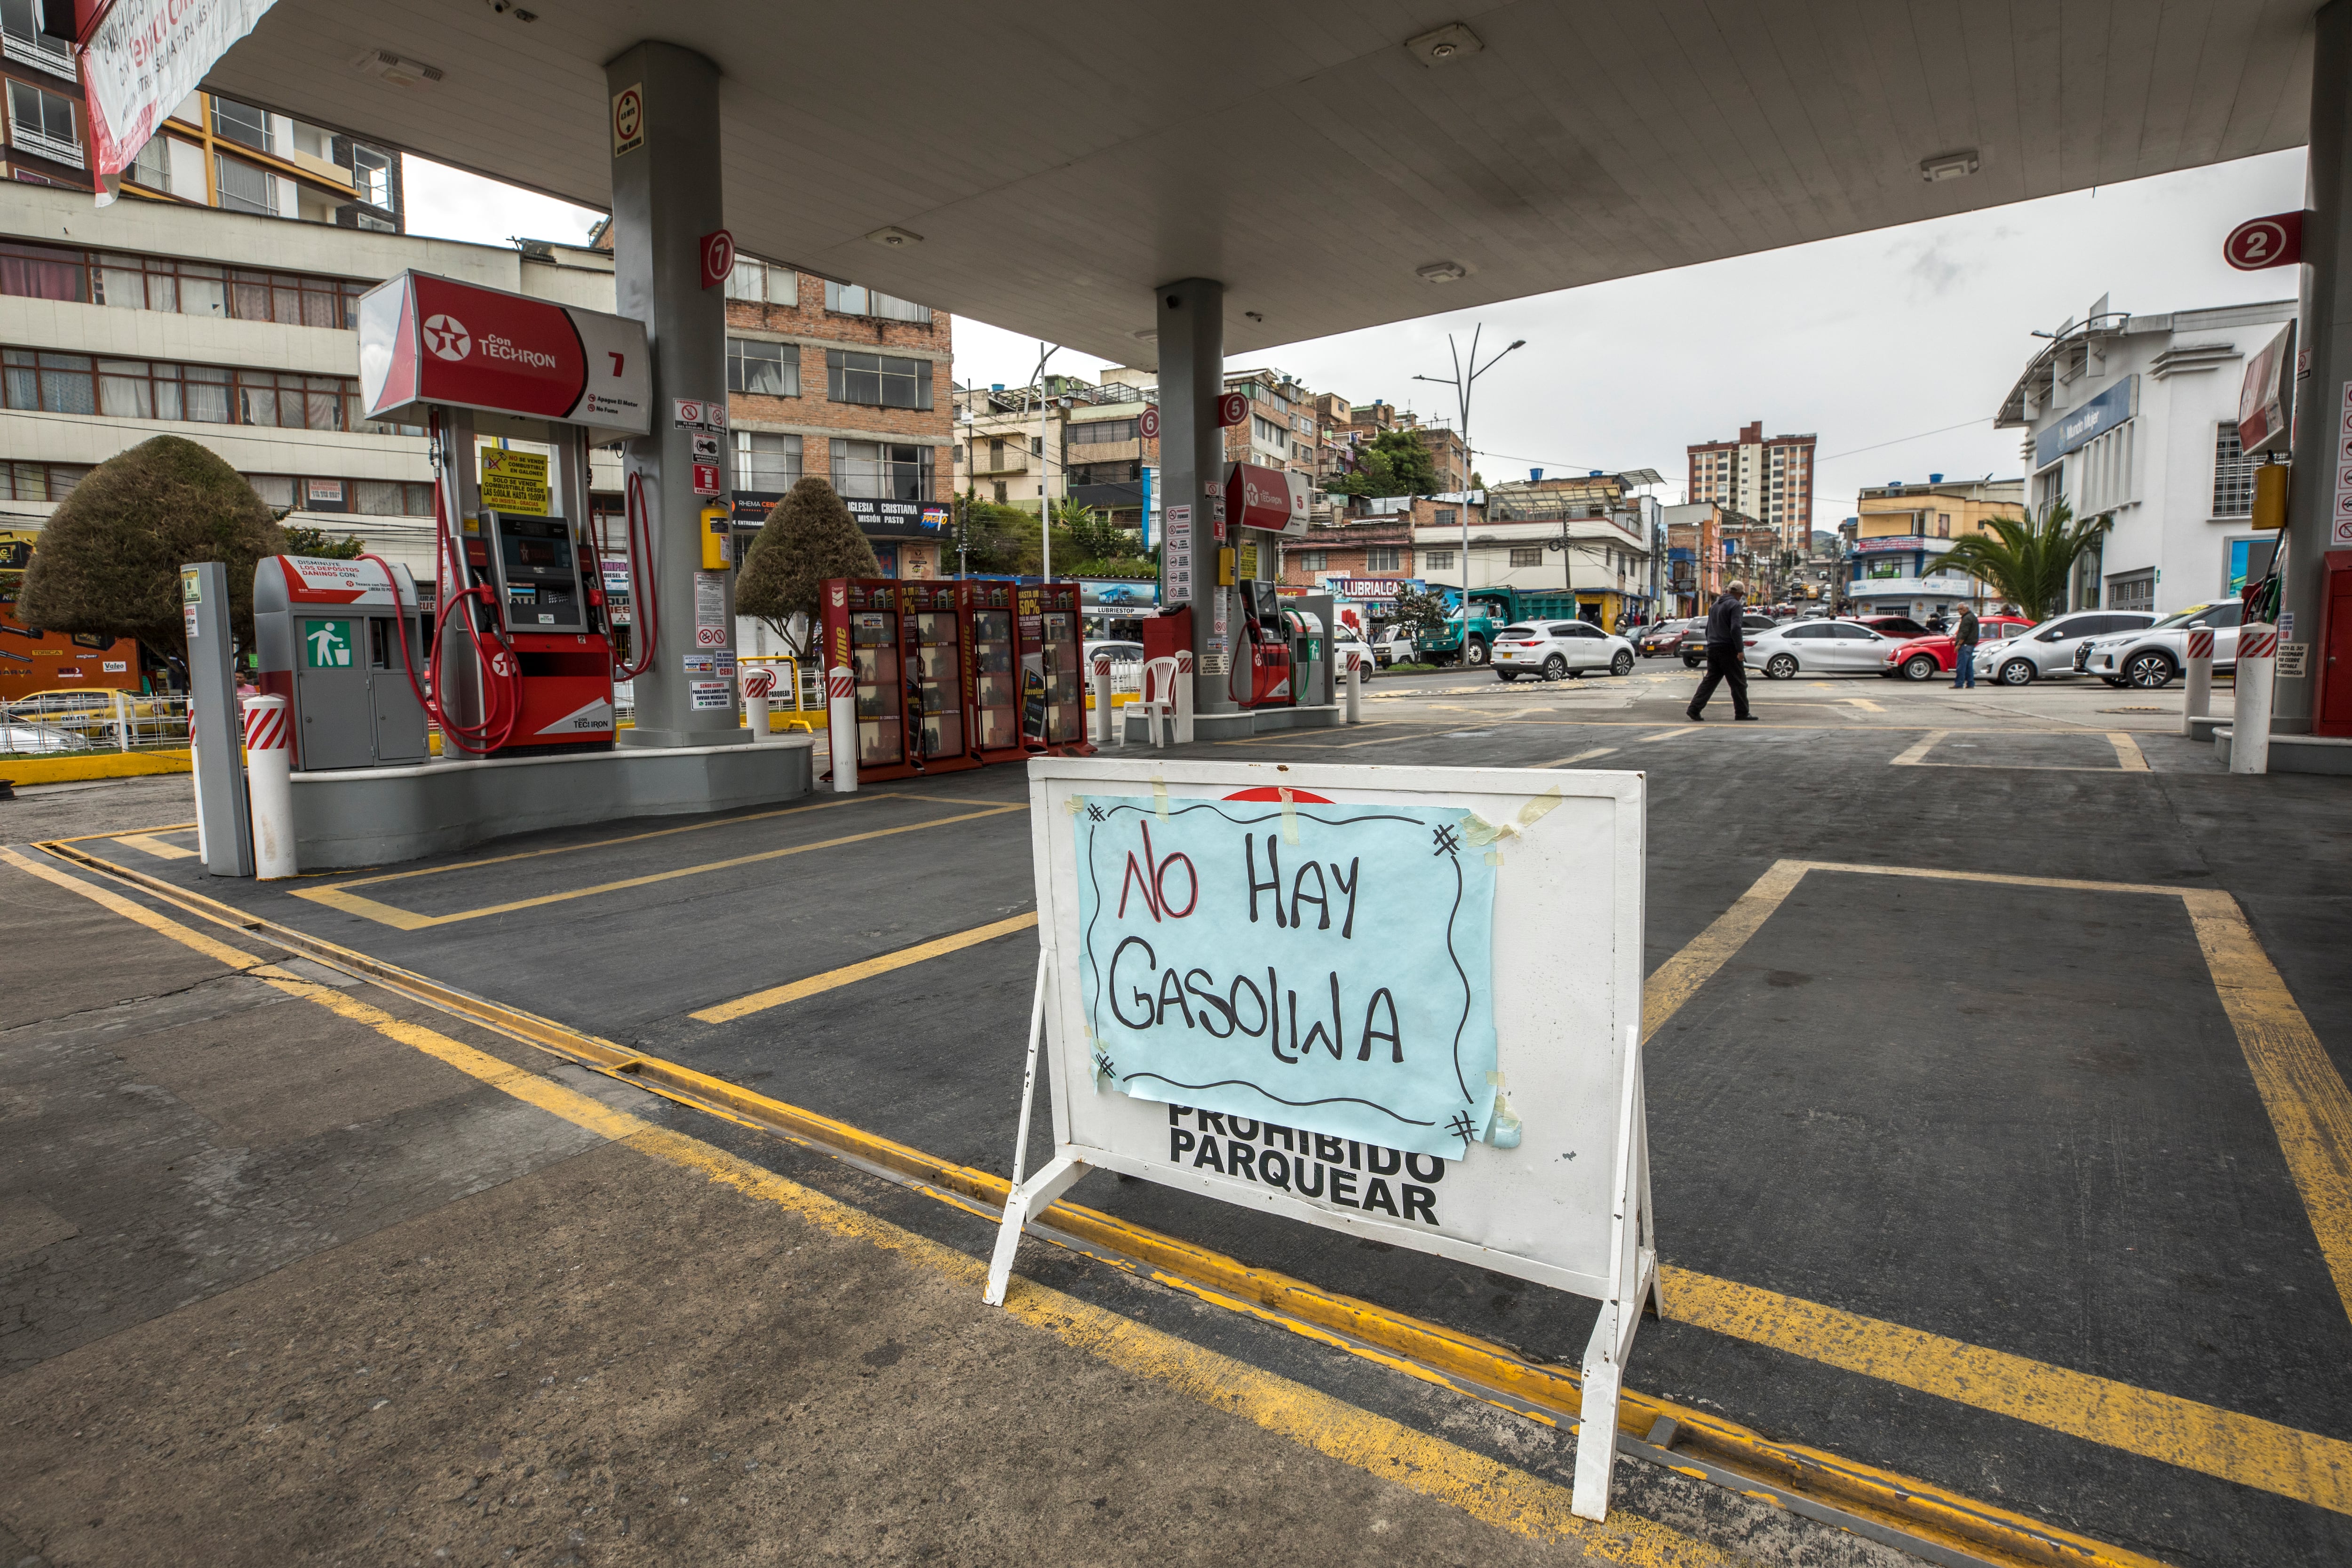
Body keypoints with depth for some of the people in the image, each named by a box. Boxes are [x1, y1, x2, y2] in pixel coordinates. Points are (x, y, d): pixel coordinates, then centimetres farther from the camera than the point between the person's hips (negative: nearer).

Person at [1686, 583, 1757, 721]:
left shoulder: (1715, 605, 17)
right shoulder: (1736, 606, -9)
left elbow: (1708, 629, 23)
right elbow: (1736, 629, -20)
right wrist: (1740, 650, -18)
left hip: (1713, 648, 8)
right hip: (1728, 649, -7)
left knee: (1710, 680, 6)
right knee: (1739, 682, 0)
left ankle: (1695, 708, -6)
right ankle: (1742, 713, 4)